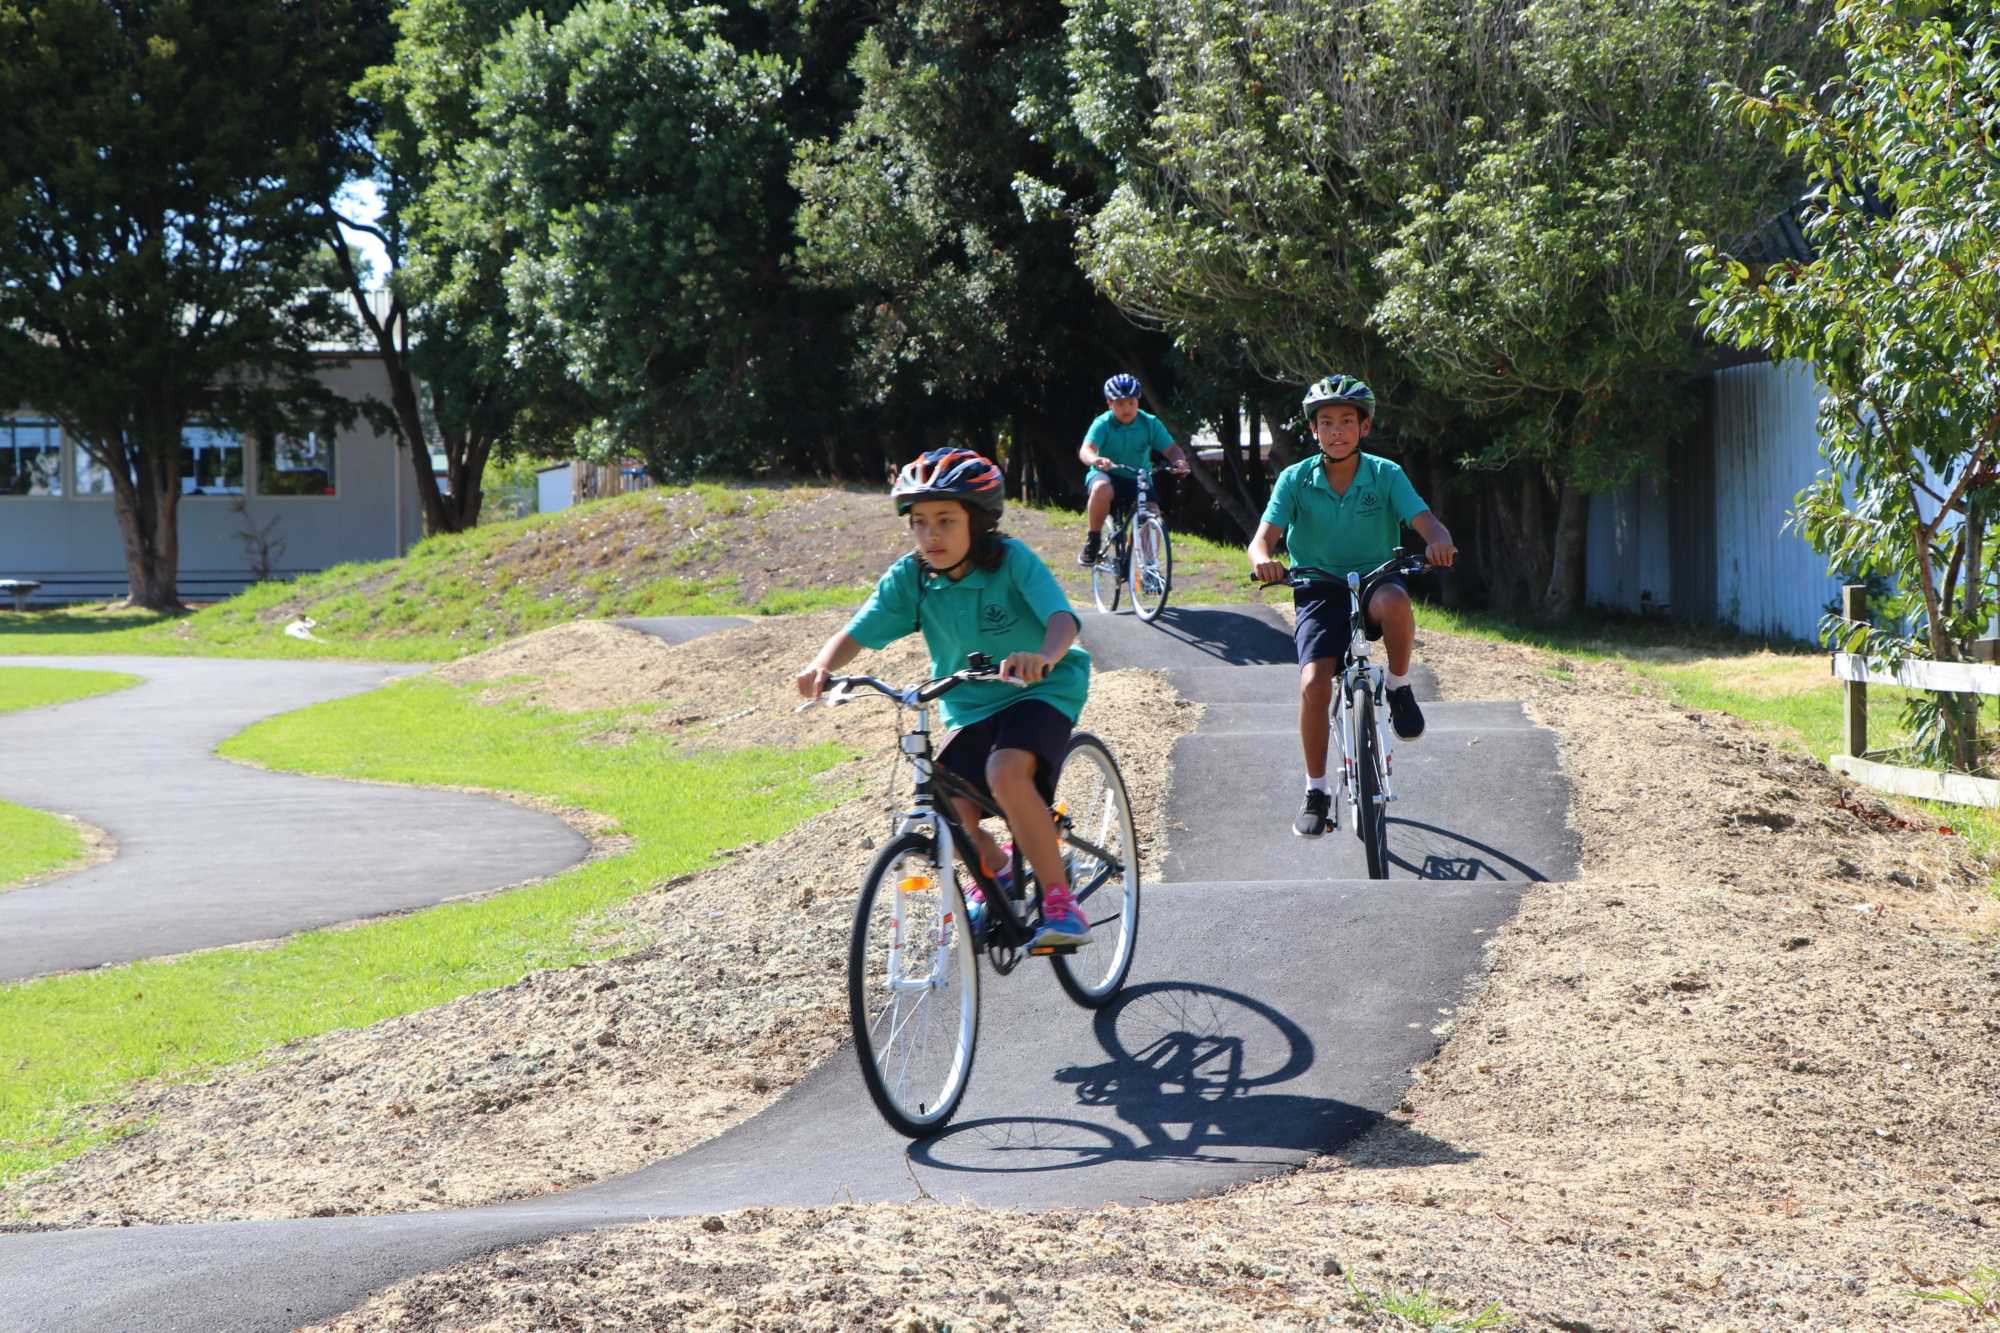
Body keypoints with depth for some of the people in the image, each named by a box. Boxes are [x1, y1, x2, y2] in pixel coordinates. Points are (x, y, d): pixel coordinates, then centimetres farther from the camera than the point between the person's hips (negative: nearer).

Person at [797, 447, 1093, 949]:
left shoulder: (1013, 562, -21)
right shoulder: (909, 578, -9)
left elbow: (1062, 619, -36)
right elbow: (856, 633, -13)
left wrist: (1043, 656, -59)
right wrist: (822, 666, -36)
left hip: (1040, 692, -5)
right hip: (969, 708, 5)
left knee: (1006, 774, -33)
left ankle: (1060, 901, -20)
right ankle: (994, 872, 23)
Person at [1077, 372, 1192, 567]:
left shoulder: (1150, 423, -6)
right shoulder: (1103, 424, -13)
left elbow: (1172, 449, -12)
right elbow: (1085, 449, -29)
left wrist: (1179, 461, -36)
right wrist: (1095, 460, -53)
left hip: (1138, 480, 3)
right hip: (1107, 476, -2)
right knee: (1102, 489, -37)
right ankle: (1094, 540, -18)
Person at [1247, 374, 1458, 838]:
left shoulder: (1386, 475, -5)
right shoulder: (1296, 480, -5)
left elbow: (1426, 521, -16)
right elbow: (1262, 538, -14)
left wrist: (1438, 541, -41)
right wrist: (1263, 560, -39)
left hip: (1374, 580, 0)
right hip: (1318, 591, 1)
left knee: (1394, 601, -38)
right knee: (1314, 684, -21)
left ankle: (1400, 688, -10)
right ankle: (1316, 791, -2)